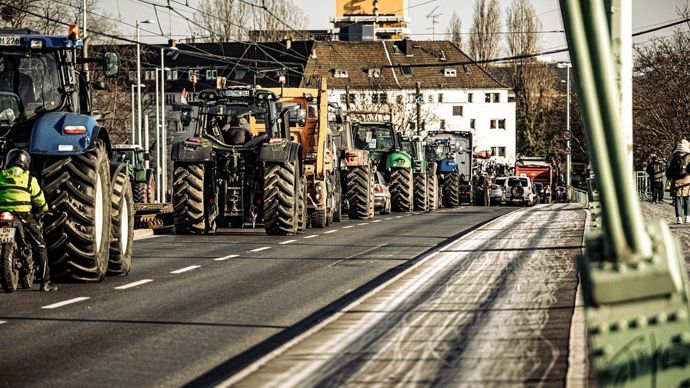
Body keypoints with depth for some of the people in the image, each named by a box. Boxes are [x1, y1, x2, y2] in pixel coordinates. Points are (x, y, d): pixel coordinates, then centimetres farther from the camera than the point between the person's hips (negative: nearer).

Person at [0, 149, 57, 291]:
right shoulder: (29, 179, 8)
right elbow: (40, 201, 11)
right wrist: (44, 211, 31)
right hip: (24, 216, -2)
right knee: (40, 247, 6)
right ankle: (45, 282, 1)